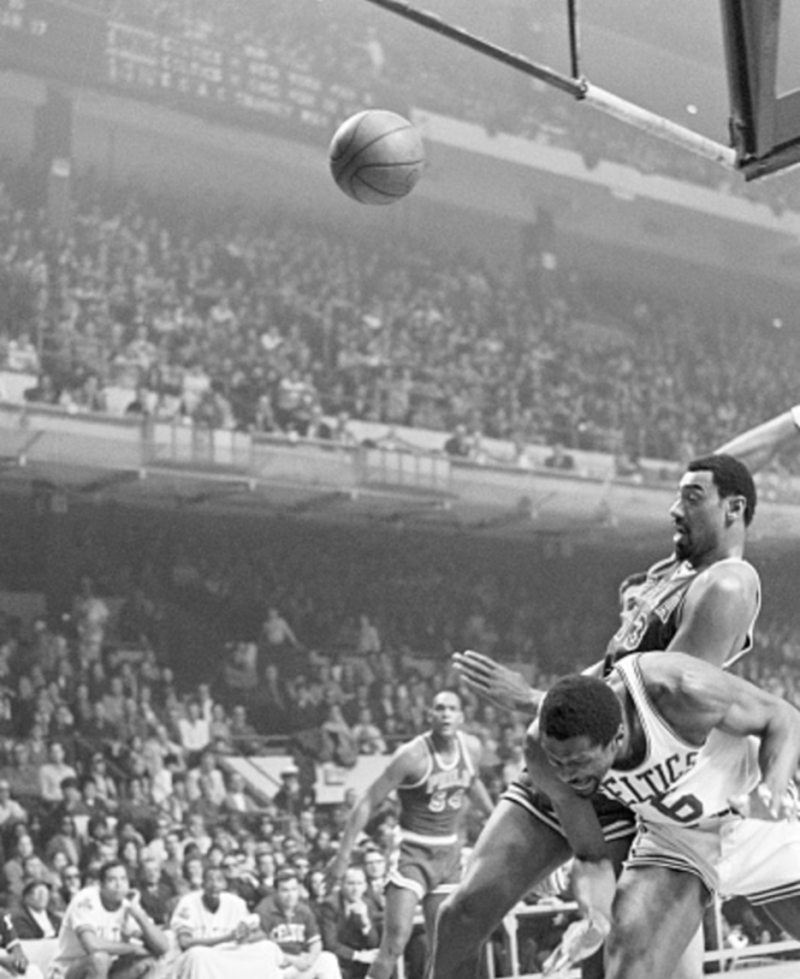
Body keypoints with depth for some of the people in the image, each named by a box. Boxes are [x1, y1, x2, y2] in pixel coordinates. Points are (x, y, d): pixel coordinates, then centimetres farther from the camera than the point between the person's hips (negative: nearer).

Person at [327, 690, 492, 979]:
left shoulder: (471, 748, -2)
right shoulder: (412, 755, -20)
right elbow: (367, 803, -16)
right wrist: (344, 855, -19)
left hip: (450, 854, 6)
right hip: (414, 854, -6)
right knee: (396, 941, -16)